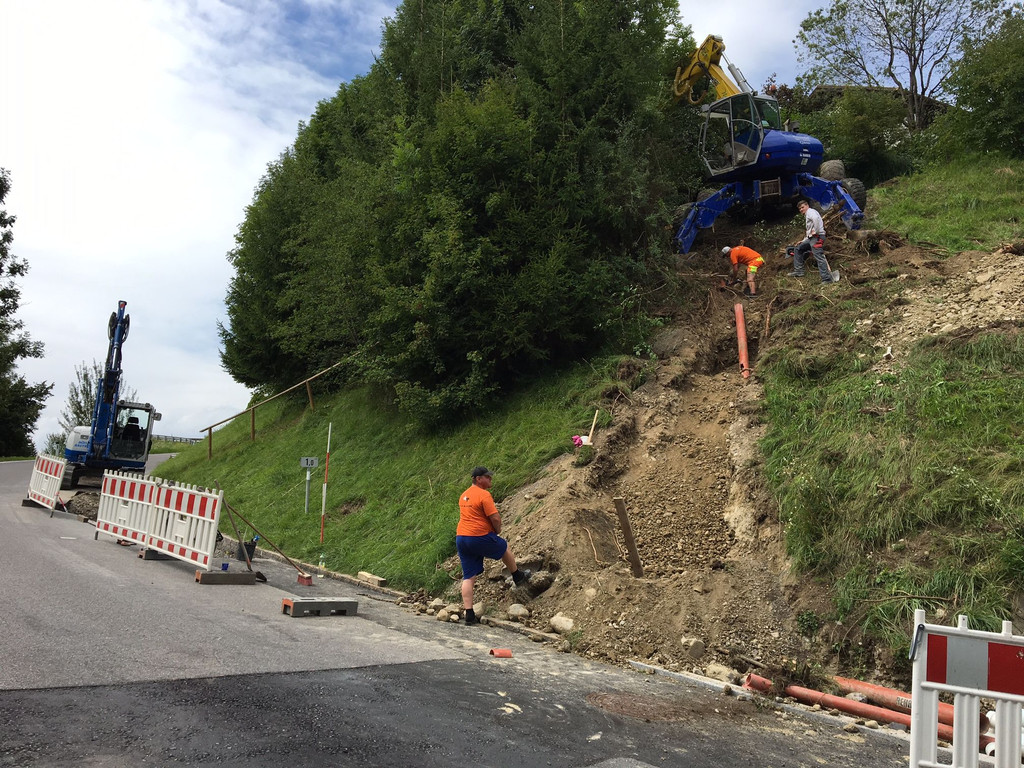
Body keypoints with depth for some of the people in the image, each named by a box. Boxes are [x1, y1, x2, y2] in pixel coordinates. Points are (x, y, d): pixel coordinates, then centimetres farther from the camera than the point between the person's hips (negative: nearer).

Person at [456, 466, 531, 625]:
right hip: (480, 538, -7)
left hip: (461, 538, 7)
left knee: (469, 577, 7)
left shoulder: (464, 495, 15)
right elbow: (495, 518, -18)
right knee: (505, 548, 22)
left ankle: (469, 614, 3)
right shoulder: (484, 494, -13)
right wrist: (497, 530, 4)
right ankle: (518, 577, 41)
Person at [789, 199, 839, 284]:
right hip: (811, 238, 11)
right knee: (798, 249, 18)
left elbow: (816, 219, -24)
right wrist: (803, 241, 26)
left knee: (819, 257, -18)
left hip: (817, 237, -11)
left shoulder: (810, 211, 0)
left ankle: (827, 279, -25)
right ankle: (798, 271, 18)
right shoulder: (806, 217, 29)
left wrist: (815, 231, -19)